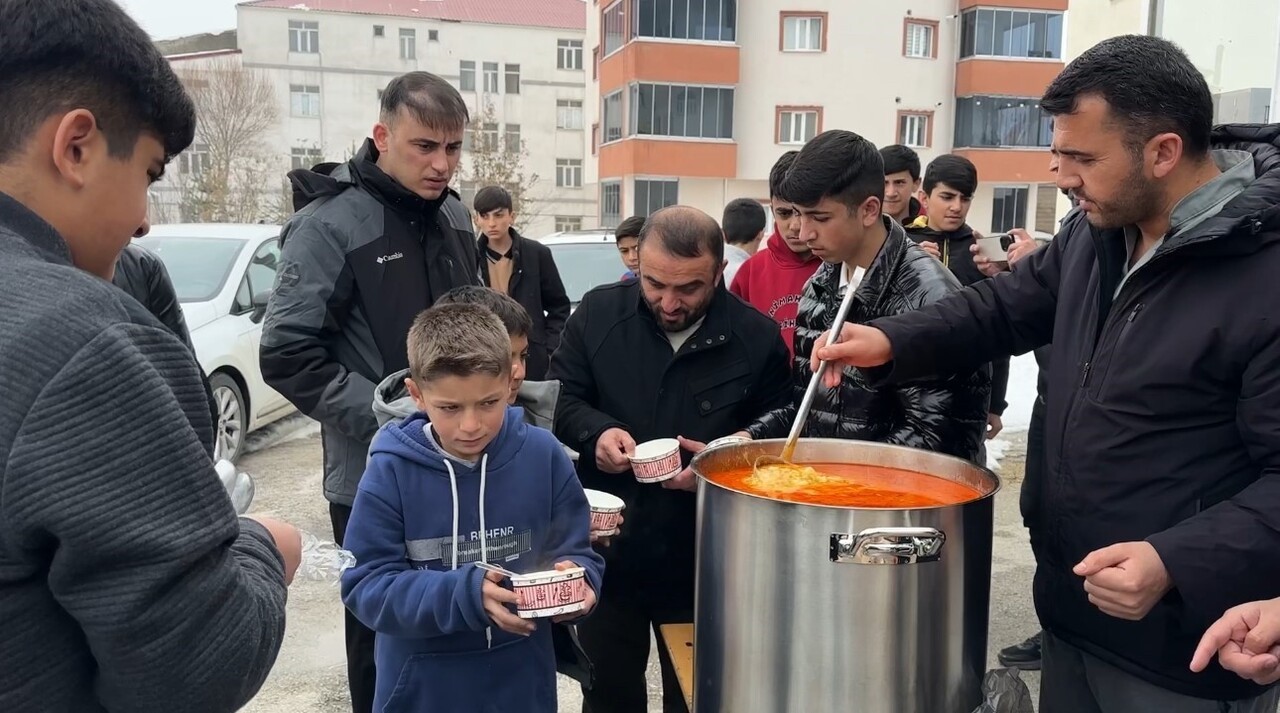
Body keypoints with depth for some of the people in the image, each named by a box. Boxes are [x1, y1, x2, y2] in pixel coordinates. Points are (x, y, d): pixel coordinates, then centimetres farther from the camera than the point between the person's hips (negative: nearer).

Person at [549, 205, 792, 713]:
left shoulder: (758, 337, -8)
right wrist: (595, 432, -18)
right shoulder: (598, 312, -5)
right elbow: (559, 398, 3)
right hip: (607, 551, 1)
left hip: (705, 563, -1)